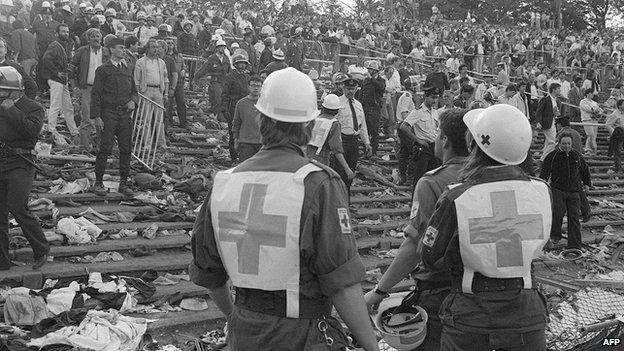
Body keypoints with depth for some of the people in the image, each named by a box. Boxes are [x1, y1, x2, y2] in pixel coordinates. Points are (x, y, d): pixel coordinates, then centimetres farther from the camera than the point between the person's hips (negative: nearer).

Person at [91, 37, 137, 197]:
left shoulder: (127, 69, 17)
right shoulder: (103, 70, 0)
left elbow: (134, 91, 23)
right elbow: (95, 94, -4)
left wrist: (133, 101, -1)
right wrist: (95, 116, -11)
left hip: (125, 114, 5)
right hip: (109, 113, -5)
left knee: (126, 149, 5)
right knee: (105, 148, -7)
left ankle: (123, 183, 13)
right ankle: (98, 183, 3)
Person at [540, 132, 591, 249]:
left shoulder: (577, 156, 10)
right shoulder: (552, 156, -1)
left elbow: (585, 170, 26)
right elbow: (544, 174, 1)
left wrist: (587, 183, 23)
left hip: (574, 191, 3)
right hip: (557, 190, -3)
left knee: (574, 217, -1)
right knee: (558, 212, -24)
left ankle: (575, 246, 3)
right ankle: (555, 235, 2)